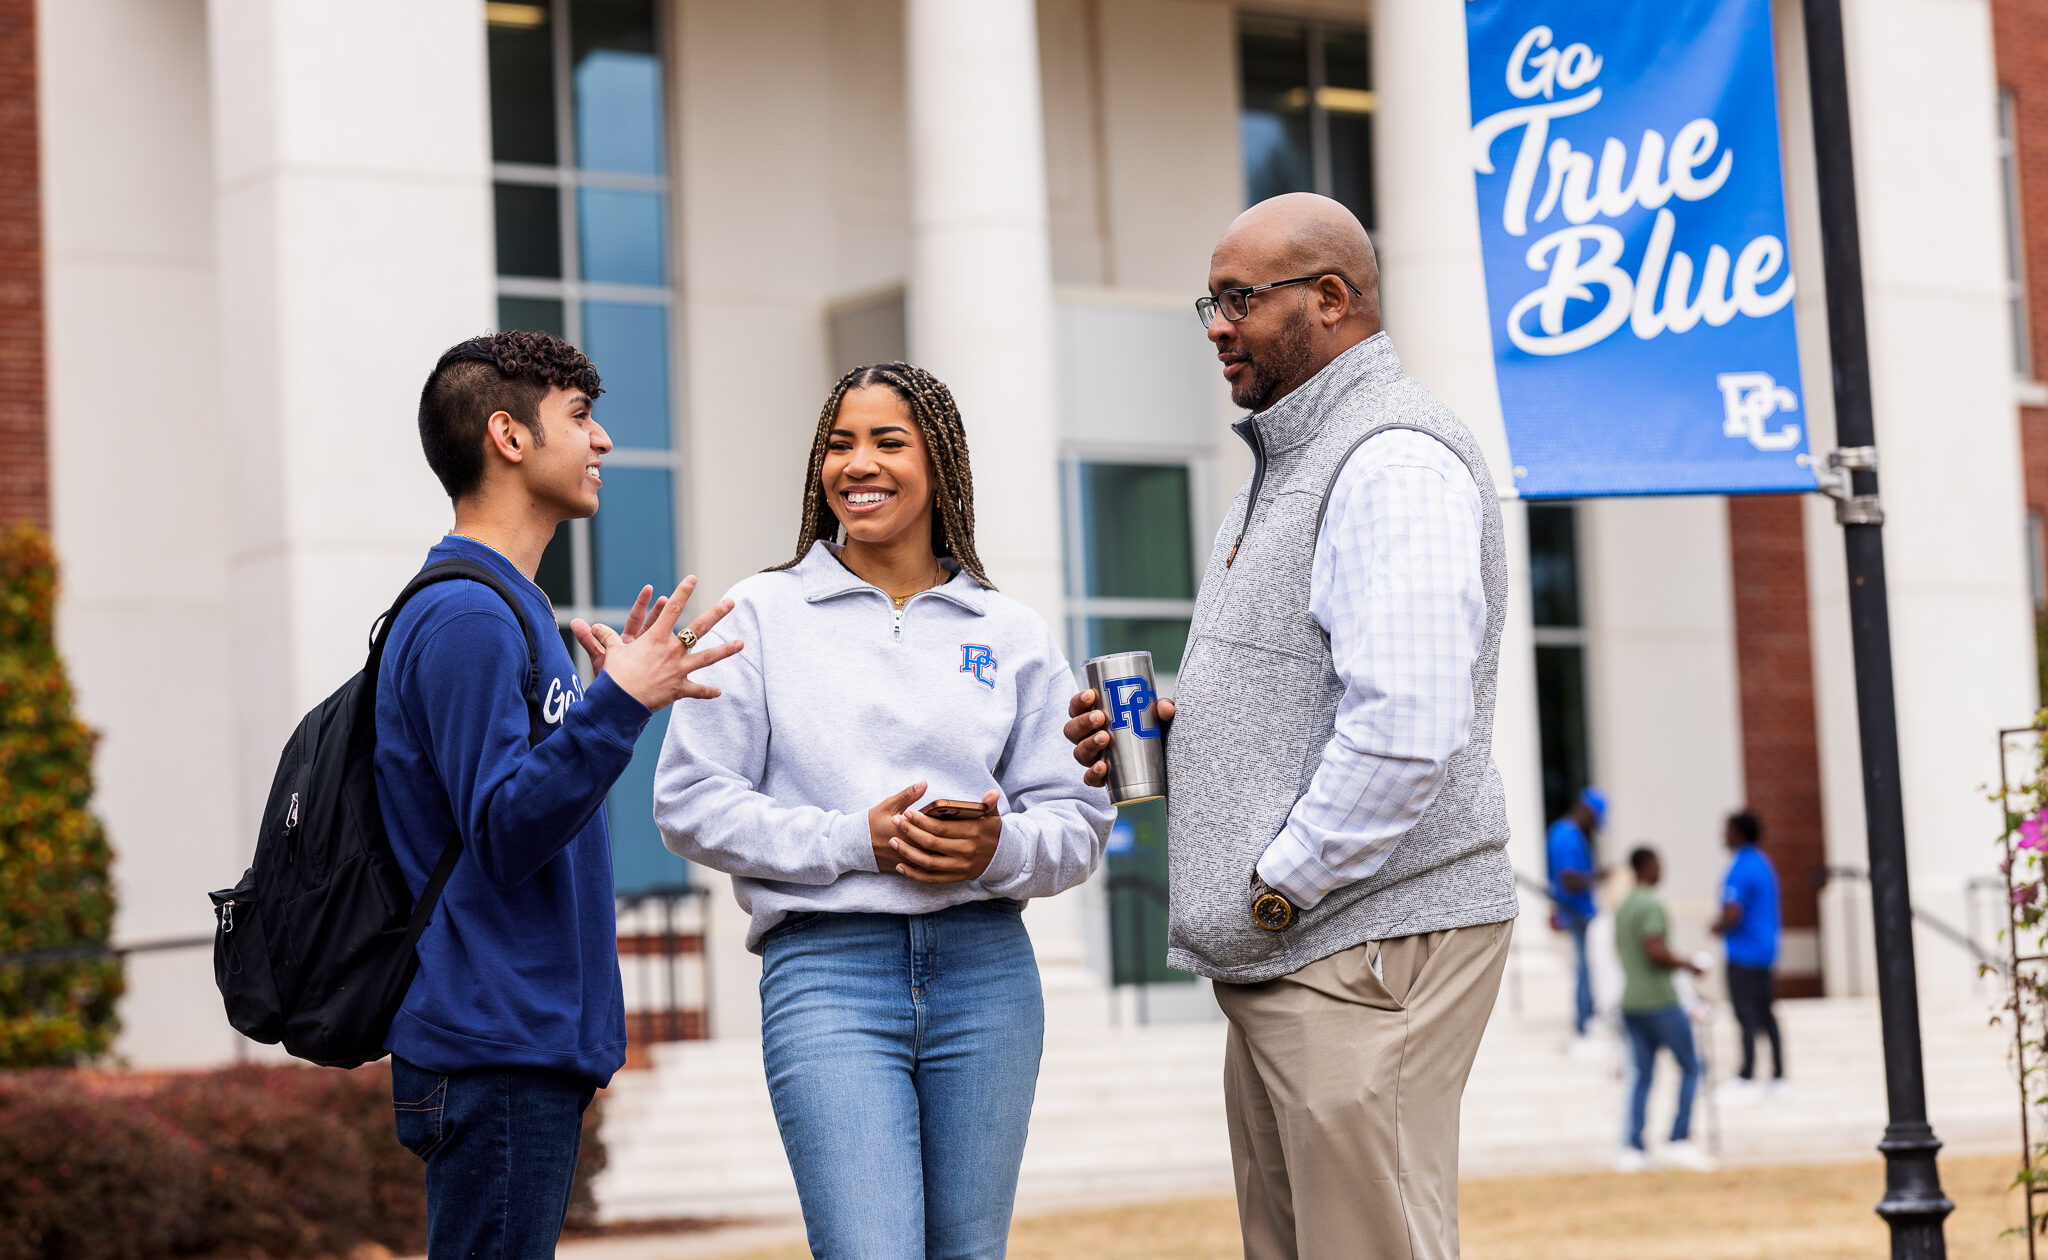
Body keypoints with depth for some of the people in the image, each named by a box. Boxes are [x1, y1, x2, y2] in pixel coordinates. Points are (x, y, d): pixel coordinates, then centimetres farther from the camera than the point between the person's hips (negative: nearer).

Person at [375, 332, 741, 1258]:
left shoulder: (508, 609, 18)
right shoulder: (466, 617, -14)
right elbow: (504, 835, -20)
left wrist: (617, 695, 20)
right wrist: (616, 708, -28)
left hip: (534, 1047, 10)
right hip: (494, 1052, -10)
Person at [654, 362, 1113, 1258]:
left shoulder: (1012, 635, 12)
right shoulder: (763, 614, 6)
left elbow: (1078, 819, 10)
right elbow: (692, 801, 0)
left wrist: (1002, 848, -13)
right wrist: (854, 839, -11)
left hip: (985, 970, 3)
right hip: (826, 967, -3)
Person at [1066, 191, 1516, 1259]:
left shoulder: (1396, 462, -13)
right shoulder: (1288, 466, 22)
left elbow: (1407, 733, -24)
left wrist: (1274, 888, -17)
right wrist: (1166, 734, 10)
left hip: (1369, 948, -11)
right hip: (1279, 963, 11)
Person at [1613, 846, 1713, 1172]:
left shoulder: (1622, 909, 15)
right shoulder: (1652, 906, -13)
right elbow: (1655, 951, -23)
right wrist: (1686, 965, -8)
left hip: (1630, 1002, 8)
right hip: (1660, 1001, -8)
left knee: (1642, 1075, 7)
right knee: (1690, 1067, 3)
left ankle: (1632, 1149, -1)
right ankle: (1680, 1141, -3)